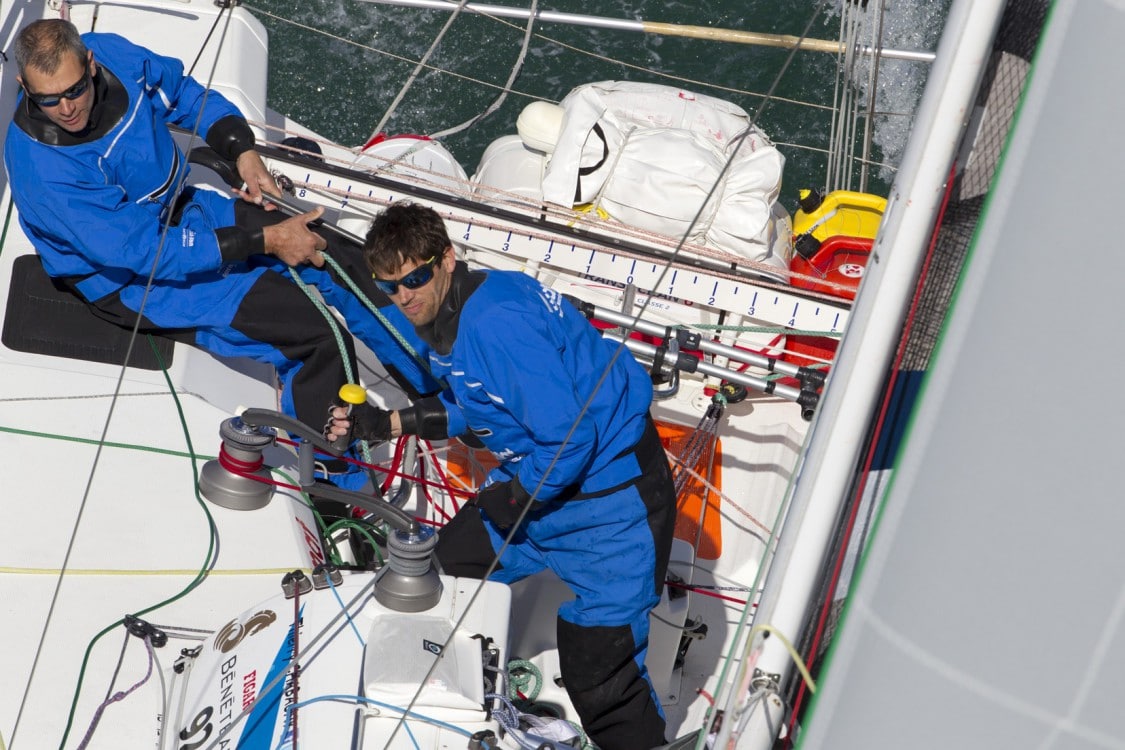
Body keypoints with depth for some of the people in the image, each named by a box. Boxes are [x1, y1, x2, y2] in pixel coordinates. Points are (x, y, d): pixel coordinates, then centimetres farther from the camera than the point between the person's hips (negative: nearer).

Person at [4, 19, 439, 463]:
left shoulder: (111, 54, -14)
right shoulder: (40, 168, -32)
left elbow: (181, 90, 8)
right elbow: (145, 251, -30)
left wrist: (242, 151, -8)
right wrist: (264, 240, -27)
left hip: (182, 206, 7)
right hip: (129, 279, -7)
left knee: (342, 262, 1)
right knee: (318, 338, -21)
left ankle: (437, 390, 19)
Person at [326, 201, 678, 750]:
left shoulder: (495, 323, -28)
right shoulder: (446, 313, 4)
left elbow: (570, 437, -28)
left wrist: (515, 497, -12)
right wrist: (387, 424, 15)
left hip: (613, 494, -10)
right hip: (539, 475, 10)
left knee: (598, 678, -11)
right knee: (447, 561, 22)